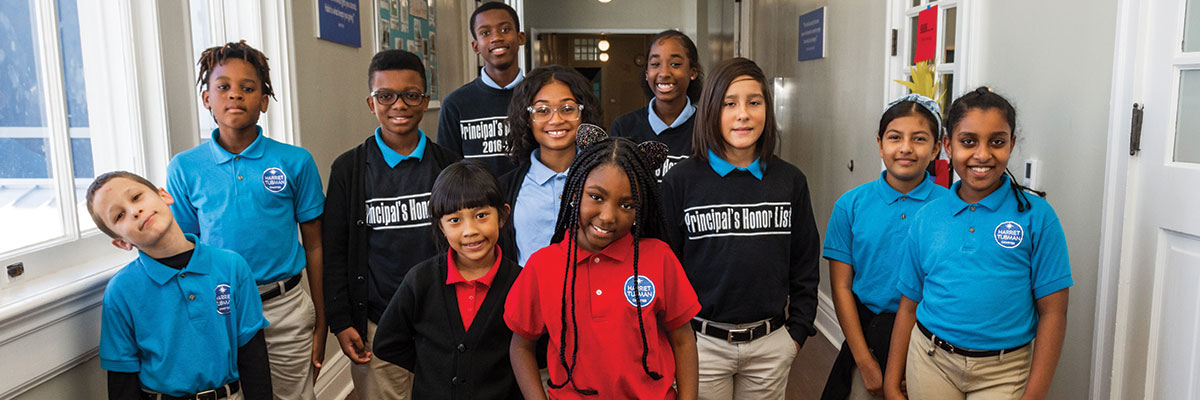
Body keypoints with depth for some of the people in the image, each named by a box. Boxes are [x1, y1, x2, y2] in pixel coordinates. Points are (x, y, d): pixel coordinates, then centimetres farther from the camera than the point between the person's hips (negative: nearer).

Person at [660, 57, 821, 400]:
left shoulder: (790, 181, 1)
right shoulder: (680, 181, -7)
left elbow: (805, 265, 8)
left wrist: (797, 330, 4)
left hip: (771, 344, 2)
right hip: (701, 343, -2)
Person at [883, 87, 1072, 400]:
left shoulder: (1036, 215, -6)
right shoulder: (927, 218, 1)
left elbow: (1052, 313, -7)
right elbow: (909, 305, 5)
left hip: (1001, 373, -2)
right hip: (931, 362, 2)